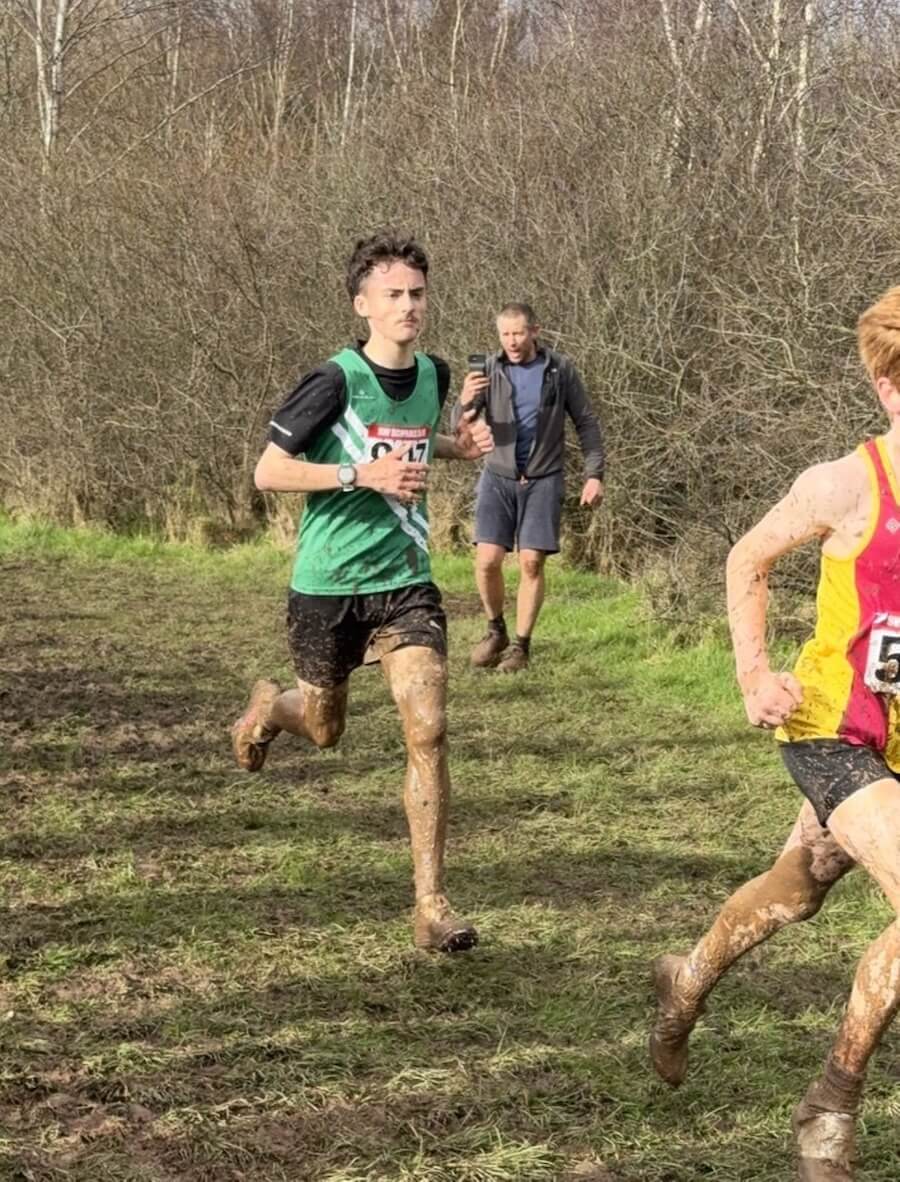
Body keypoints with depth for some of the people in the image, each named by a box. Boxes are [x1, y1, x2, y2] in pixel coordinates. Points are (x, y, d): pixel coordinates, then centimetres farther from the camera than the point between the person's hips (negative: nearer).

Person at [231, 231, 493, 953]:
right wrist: (361, 473, -24)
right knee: (325, 730, 15)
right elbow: (268, 471, -14)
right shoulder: (335, 382, -15)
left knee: (428, 731, -12)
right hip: (329, 584, -3)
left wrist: (460, 446, 3)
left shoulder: (434, 375, 3)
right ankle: (268, 708, 54)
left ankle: (431, 905, -7)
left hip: (406, 580, 3)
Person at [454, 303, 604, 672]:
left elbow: (586, 423, 5)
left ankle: (521, 645, 9)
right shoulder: (490, 370, -2)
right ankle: (496, 631, 16)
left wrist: (594, 474, -1)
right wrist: (464, 402, -28)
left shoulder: (560, 369, -2)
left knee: (532, 563, -4)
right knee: (487, 560, -8)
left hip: (543, 479, -1)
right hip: (498, 477, 1)